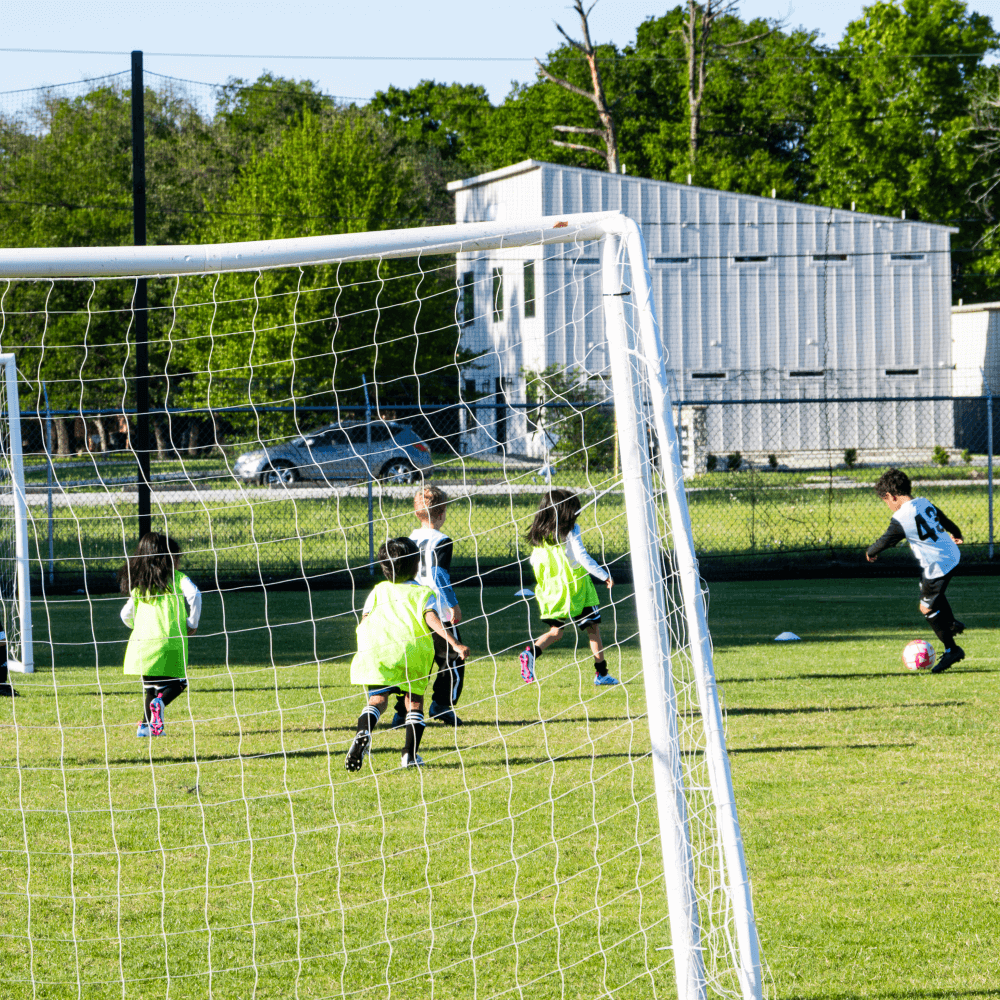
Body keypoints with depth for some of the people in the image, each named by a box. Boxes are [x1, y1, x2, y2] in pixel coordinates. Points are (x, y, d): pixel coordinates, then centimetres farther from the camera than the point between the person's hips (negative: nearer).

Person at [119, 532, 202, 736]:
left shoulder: (138, 584, 16)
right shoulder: (177, 578, 3)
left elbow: (126, 615, 17)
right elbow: (194, 595, -15)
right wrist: (192, 623, -3)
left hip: (143, 641, 4)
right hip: (171, 641, -4)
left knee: (151, 686, 15)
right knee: (177, 683, 8)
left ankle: (146, 726, 2)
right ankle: (160, 702, -21)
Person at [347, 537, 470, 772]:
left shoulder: (378, 591, 20)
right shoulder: (422, 593, 10)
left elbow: (364, 621, 15)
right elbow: (431, 619, -6)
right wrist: (455, 644, -14)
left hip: (376, 655, 1)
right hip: (412, 652, -1)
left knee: (377, 699, -5)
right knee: (414, 701, 14)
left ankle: (363, 733, -37)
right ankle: (410, 754, 4)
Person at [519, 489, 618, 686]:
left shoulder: (539, 533, 7)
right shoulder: (571, 530, -10)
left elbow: (534, 561, 11)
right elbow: (581, 556, -15)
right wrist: (604, 575, -8)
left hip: (551, 589, 5)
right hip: (575, 587, -5)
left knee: (555, 631, 11)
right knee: (593, 629, 7)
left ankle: (532, 652, -17)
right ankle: (602, 673, 8)